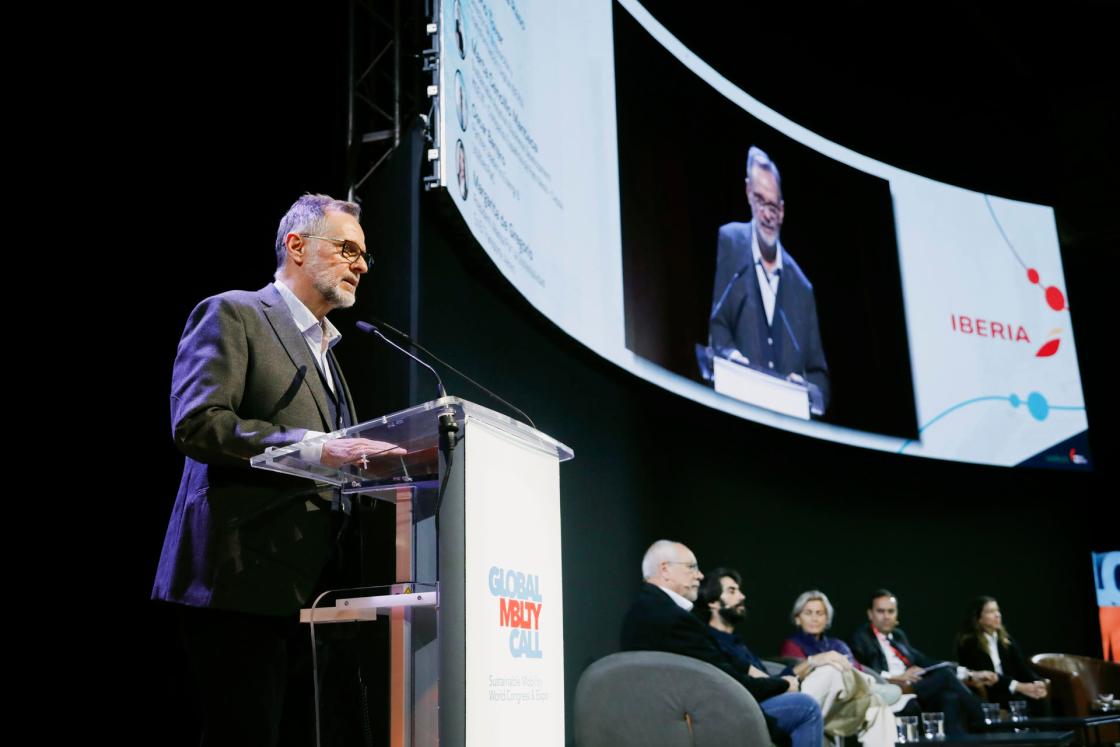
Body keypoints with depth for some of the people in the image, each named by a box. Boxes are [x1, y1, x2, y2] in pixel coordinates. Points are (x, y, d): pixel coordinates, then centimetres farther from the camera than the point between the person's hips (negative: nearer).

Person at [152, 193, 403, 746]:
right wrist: (315, 447, -21)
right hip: (243, 581, -8)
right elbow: (196, 424, -15)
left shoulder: (323, 350, 26)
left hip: (304, 588, 8)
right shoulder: (231, 314, 0)